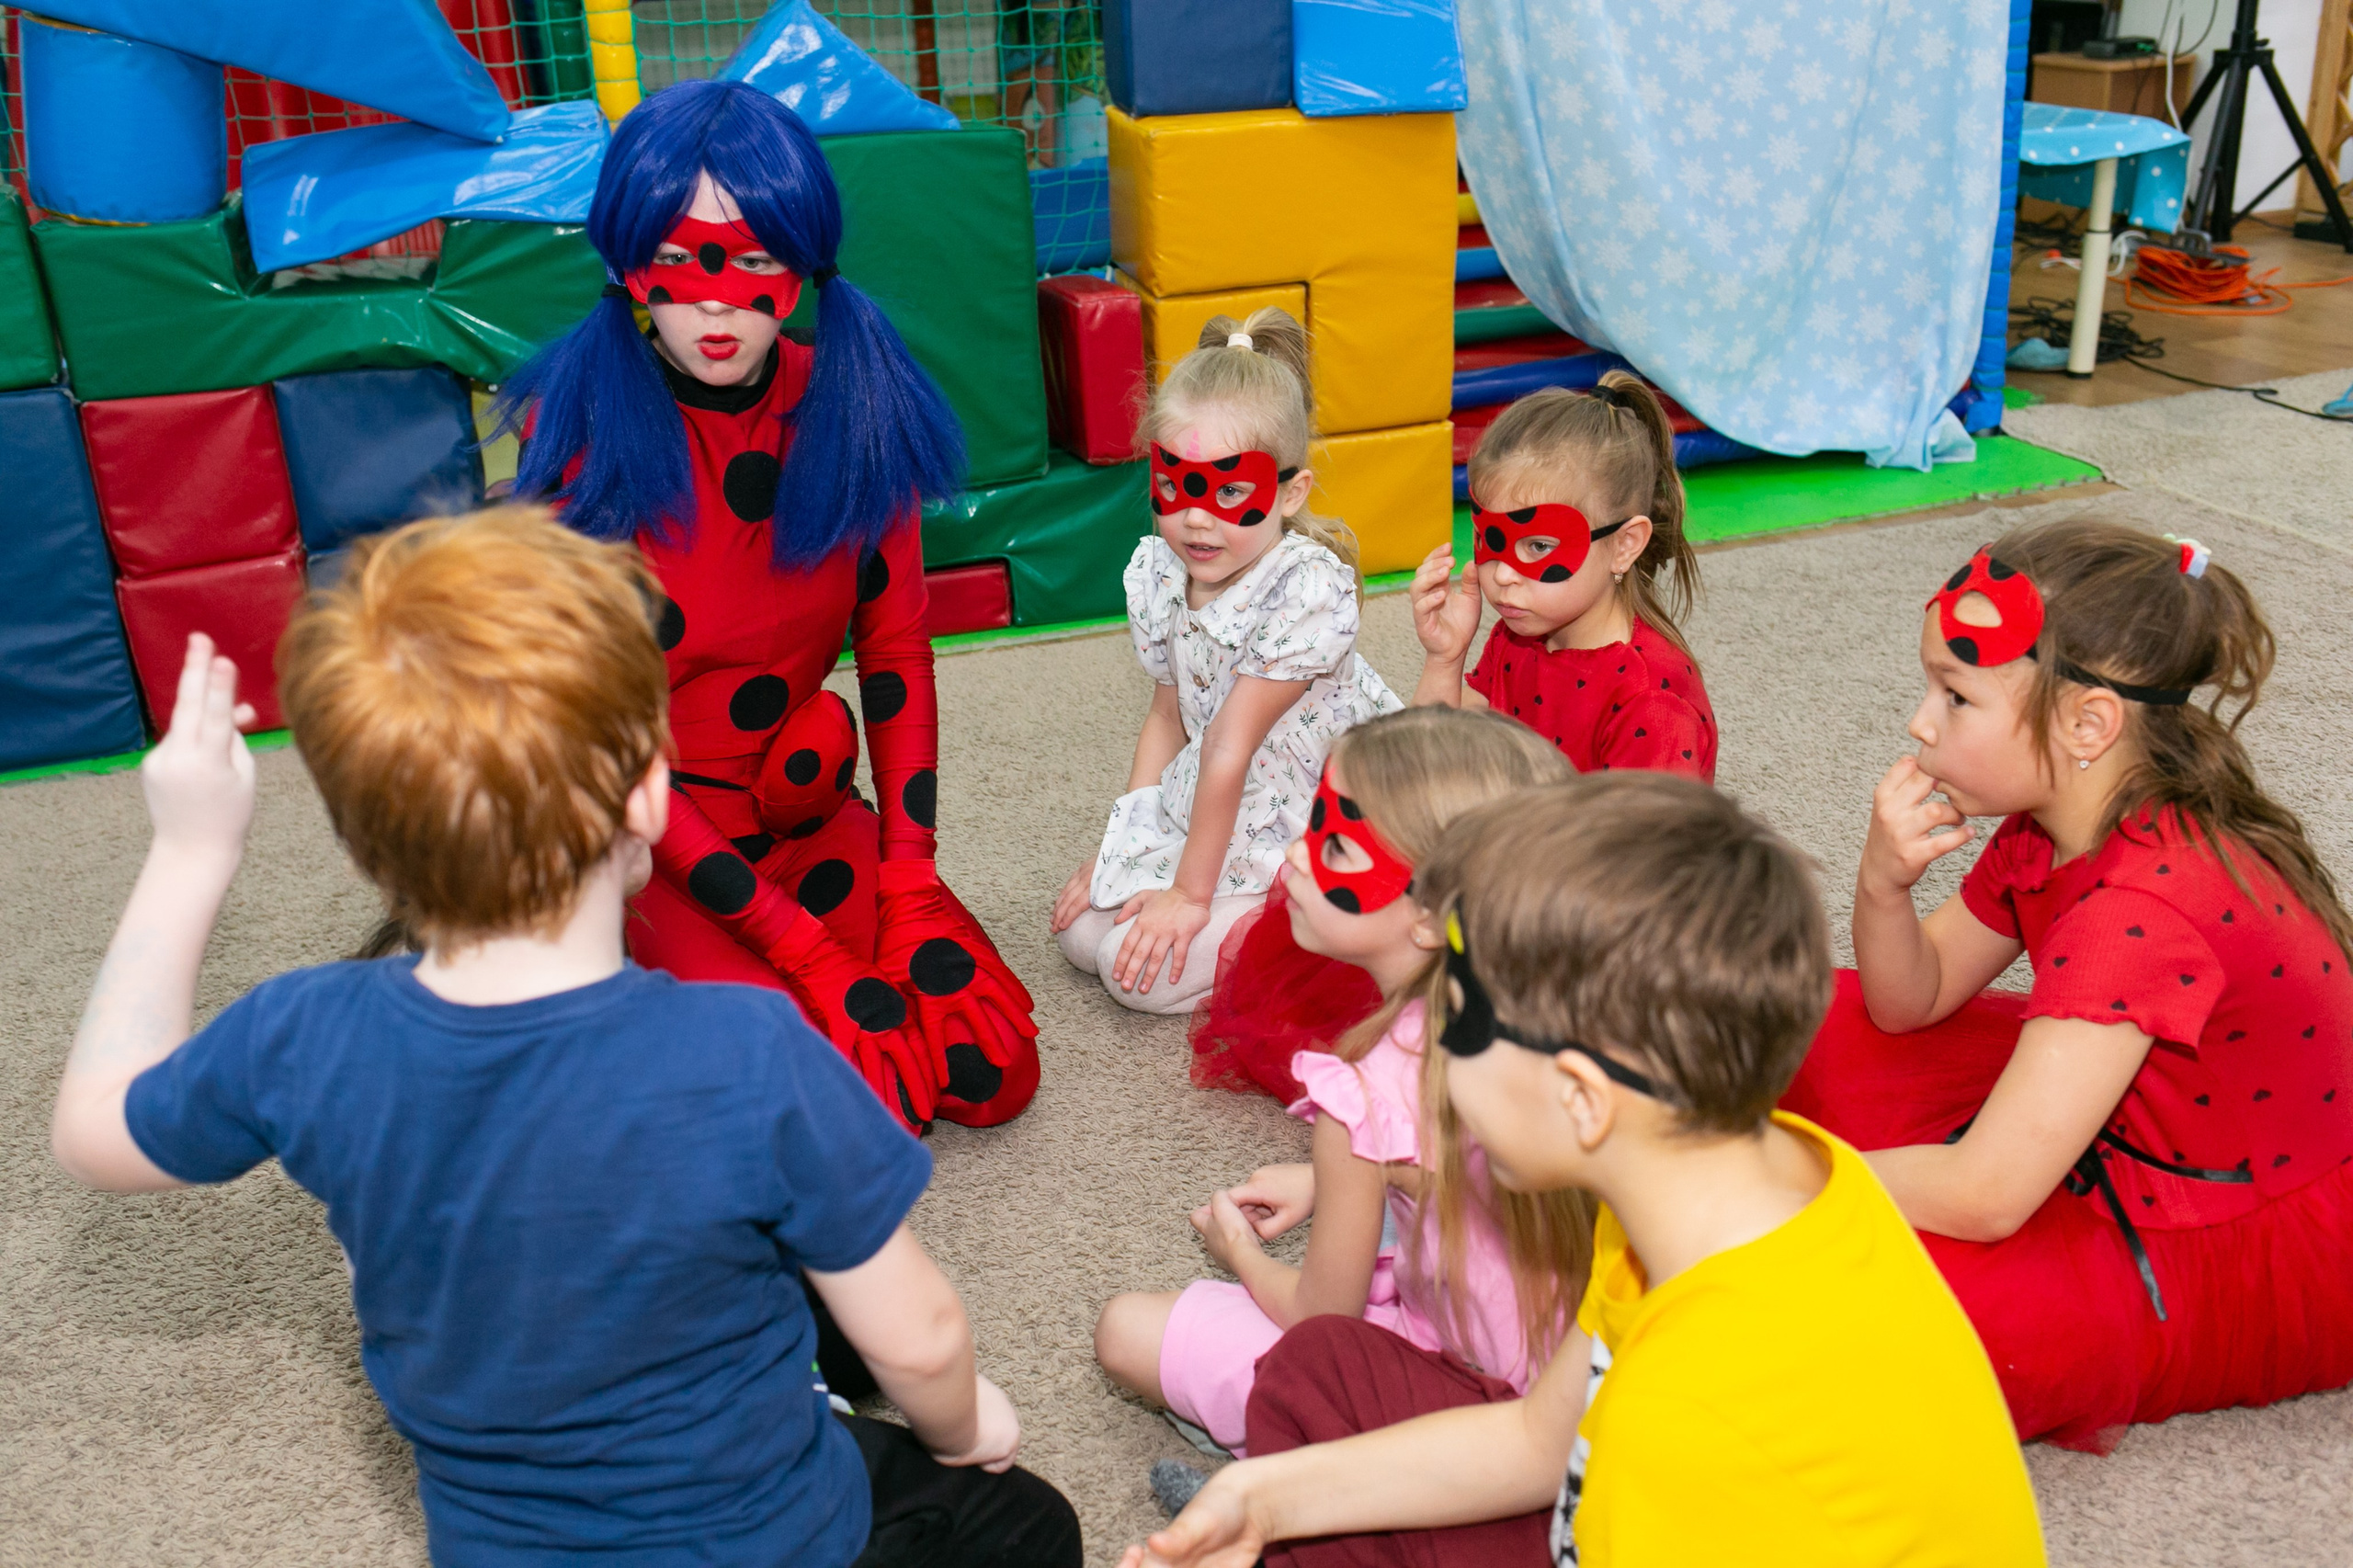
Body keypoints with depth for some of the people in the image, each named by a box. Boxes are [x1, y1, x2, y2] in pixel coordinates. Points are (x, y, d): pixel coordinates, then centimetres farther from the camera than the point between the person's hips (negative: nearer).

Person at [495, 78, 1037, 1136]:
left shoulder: (852, 408, -7)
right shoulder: (578, 435, -19)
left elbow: (894, 648, 0)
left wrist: (910, 889, -9)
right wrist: (805, 950, -21)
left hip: (813, 809, 4)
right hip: (651, 834, -4)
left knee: (994, 1078, -7)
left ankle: (734, 979, 15)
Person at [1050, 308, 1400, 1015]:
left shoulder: (1308, 587, -26)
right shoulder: (1156, 573, -5)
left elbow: (1230, 751, -24)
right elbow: (1167, 718, 6)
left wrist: (1190, 893, -19)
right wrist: (1121, 849, 2)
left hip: (1312, 833, -8)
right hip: (1206, 814, 8)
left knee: (1141, 968, -16)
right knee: (1083, 928, 0)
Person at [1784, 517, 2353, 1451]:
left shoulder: (2145, 909, -35)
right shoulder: (2052, 828, -7)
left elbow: (1982, 1194, -36)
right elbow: (1911, 1002, 3)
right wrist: (1883, 885, -19)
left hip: (2269, 1265, -9)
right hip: (2124, 1148, 9)